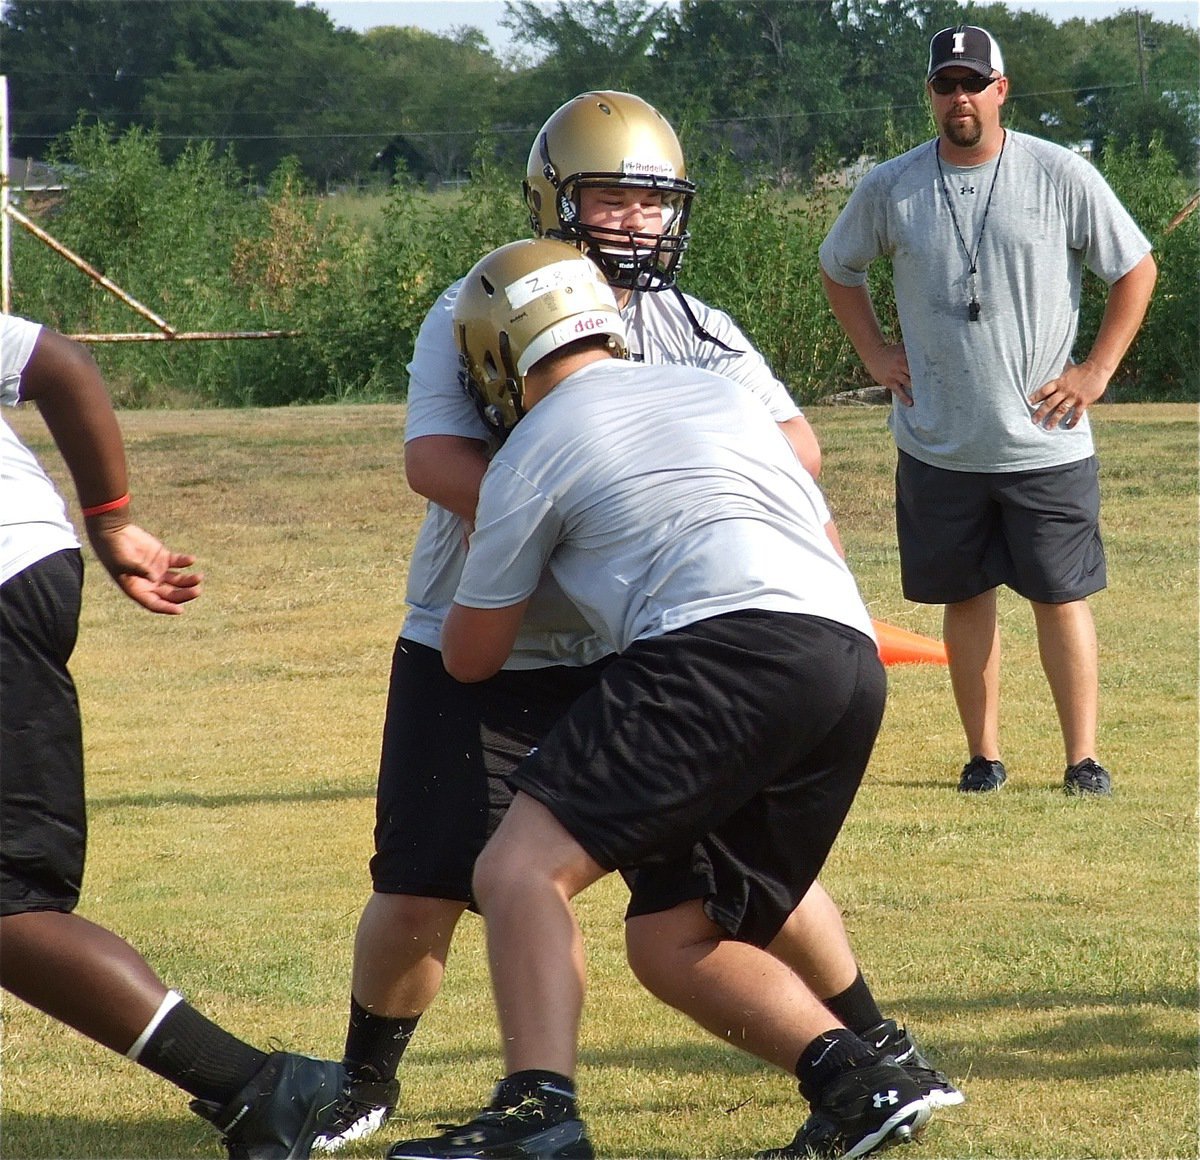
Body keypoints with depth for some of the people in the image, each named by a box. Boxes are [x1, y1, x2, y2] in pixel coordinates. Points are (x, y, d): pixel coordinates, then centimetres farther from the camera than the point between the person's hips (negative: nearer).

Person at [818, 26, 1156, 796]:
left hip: (1044, 442, -2)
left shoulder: (1062, 177, -5)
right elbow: (839, 268, 19)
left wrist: (1097, 372, -3)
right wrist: (874, 352, 8)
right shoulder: (890, 188, 1)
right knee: (965, 599, 7)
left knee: (1062, 598, -1)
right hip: (938, 444, 2)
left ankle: (1084, 759, 3)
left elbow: (1136, 270, 2)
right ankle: (984, 755, 15)